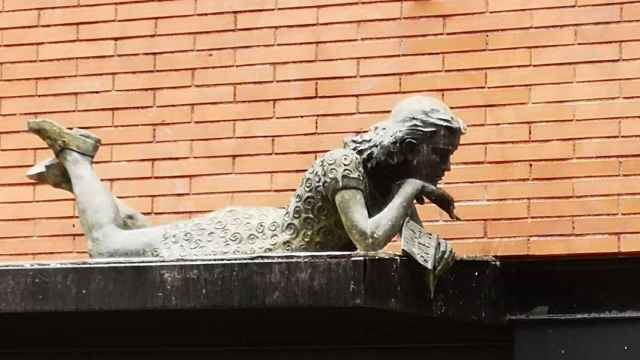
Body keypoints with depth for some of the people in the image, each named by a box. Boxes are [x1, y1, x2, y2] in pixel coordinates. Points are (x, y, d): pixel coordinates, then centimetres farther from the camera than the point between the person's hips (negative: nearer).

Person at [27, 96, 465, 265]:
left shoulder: (393, 172, -11)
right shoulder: (346, 165, -35)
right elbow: (369, 239, -47)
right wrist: (411, 187, -35)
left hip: (266, 231, 8)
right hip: (240, 241, -8)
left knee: (145, 232, 31)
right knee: (105, 243, 5)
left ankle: (73, 173, 47)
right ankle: (75, 155, 26)